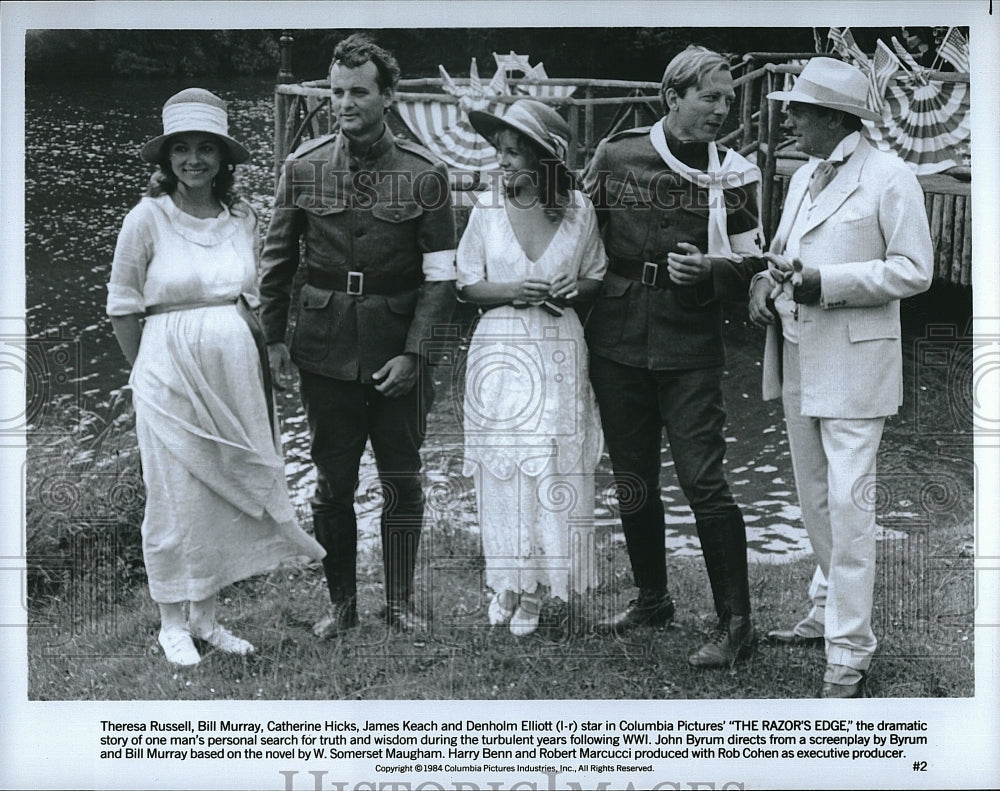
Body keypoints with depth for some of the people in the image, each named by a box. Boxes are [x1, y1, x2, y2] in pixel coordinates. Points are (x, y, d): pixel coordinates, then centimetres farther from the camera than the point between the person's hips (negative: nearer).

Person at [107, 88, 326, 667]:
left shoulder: (243, 217, 5)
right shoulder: (147, 218, -7)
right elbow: (123, 308, -1)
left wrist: (263, 358, 9)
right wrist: (150, 372, 4)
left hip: (235, 372, 4)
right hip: (170, 372, -4)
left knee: (229, 492, 9)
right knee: (176, 496, 2)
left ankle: (208, 616, 23)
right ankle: (173, 623, 17)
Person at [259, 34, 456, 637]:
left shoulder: (425, 174, -3)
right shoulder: (304, 167, 2)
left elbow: (440, 274, -3)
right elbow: (279, 256, 10)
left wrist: (413, 353, -10)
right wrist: (274, 337, 7)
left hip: (398, 349, -1)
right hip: (326, 349, 1)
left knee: (403, 480, 7)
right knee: (333, 483, 7)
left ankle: (402, 604, 21)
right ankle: (342, 603, 21)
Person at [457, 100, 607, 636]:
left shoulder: (579, 210, 2)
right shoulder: (487, 209, 2)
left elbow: (598, 279, 13)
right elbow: (467, 285, 4)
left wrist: (575, 290, -9)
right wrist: (512, 292, -13)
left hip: (558, 354, 0)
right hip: (499, 350, 0)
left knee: (553, 469, -1)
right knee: (501, 471, 1)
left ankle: (536, 591, 11)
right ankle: (506, 583, 17)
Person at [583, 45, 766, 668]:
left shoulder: (732, 174, 1)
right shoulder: (615, 157, 4)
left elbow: (751, 266, 3)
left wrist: (707, 272, -15)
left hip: (691, 350, -3)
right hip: (617, 343, 3)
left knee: (704, 481, -8)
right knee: (633, 481, 12)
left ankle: (736, 624, 2)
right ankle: (653, 599, 30)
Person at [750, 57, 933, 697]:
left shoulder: (890, 177, -9)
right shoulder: (804, 177, 15)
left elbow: (914, 269, -12)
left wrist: (823, 281, -20)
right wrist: (769, 280, 1)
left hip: (854, 361, -8)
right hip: (799, 357, 8)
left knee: (847, 505, -9)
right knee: (815, 499, 15)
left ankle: (850, 651, -4)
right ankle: (828, 612, 30)